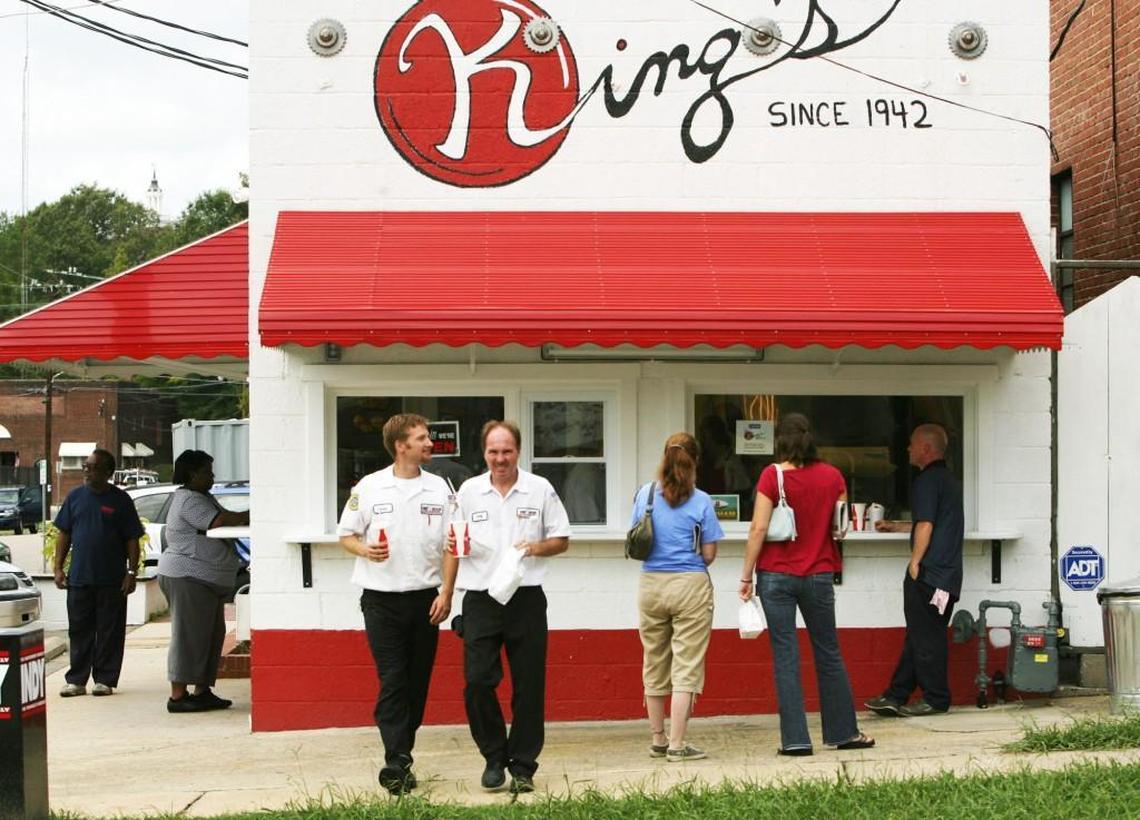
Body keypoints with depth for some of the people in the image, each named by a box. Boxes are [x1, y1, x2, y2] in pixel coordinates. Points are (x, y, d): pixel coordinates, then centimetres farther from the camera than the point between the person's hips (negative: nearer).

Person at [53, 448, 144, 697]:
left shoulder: (120, 500, -1)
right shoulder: (75, 497, 8)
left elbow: (132, 540, -1)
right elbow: (64, 534, 12)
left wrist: (132, 572, -7)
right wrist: (58, 567, 5)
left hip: (112, 580, -3)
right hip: (79, 578, 3)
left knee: (110, 631, 2)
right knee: (79, 630, 6)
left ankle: (104, 680, 9)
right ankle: (76, 680, 13)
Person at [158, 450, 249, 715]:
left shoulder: (204, 498, 20)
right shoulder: (189, 500, -14)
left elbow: (227, 517, 13)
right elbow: (220, 522, -22)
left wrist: (246, 517, -4)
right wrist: (252, 516, -16)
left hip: (207, 580, 11)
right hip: (187, 576, -11)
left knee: (211, 635, 11)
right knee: (189, 635, -9)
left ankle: (202, 691, 16)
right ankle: (178, 695, -8)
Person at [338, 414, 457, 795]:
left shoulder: (439, 488, 5)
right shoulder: (369, 487, 0)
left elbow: (450, 546, 5)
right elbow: (346, 535, 7)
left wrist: (446, 593, -3)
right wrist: (365, 549, -14)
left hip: (425, 598, 2)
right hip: (382, 598, -2)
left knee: (418, 681, 7)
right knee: (392, 681, -8)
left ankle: (400, 758, 18)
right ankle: (397, 762, -12)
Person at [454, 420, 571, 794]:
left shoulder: (540, 490, 4)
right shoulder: (468, 491, 7)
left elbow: (561, 540, 9)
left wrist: (537, 547, -10)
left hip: (526, 598, -1)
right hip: (480, 599, 1)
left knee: (528, 686, 2)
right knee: (477, 681, -5)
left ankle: (522, 767, 12)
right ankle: (494, 758, 14)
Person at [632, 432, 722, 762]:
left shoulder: (644, 495, 0)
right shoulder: (701, 501, -8)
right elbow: (708, 554, -5)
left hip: (651, 585, 4)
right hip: (690, 586, -4)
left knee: (654, 665, 15)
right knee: (686, 667, 0)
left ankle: (658, 740, 23)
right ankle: (677, 745, -4)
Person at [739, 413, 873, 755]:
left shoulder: (772, 475, -8)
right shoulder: (832, 476, 1)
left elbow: (758, 528, -11)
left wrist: (746, 577, -6)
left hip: (777, 576, -3)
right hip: (819, 576, 3)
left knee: (785, 656, 2)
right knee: (828, 654, 14)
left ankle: (795, 738, 1)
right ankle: (843, 732, 21)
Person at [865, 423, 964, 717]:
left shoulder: (927, 480, -12)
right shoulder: (949, 479, 18)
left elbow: (926, 526, -18)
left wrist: (915, 563, -13)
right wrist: (895, 526, 36)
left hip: (928, 572, -9)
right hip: (948, 573, 9)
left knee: (925, 637, -2)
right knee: (919, 637, 10)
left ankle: (935, 699, 3)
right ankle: (896, 696, 14)